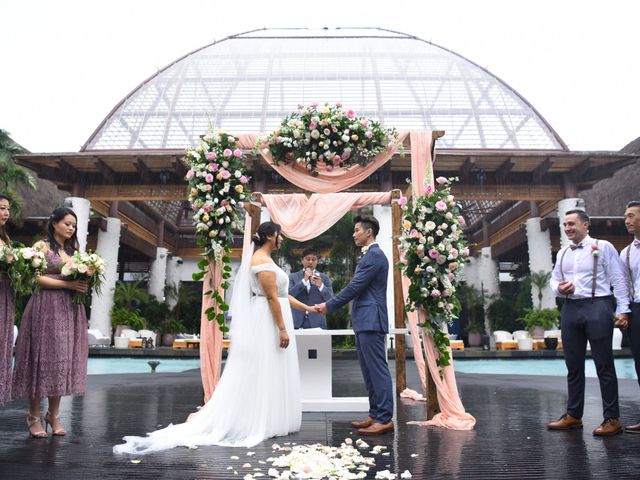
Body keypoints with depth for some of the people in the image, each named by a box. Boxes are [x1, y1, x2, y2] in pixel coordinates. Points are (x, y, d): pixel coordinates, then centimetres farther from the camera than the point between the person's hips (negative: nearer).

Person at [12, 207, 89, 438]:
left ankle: (54, 415, 13)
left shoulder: (73, 251, 18)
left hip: (69, 310, 6)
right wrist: (68, 284, -15)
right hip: (46, 308, -5)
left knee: (64, 360, 5)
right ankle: (34, 416, 10)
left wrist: (83, 284, -3)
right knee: (43, 358, -2)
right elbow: (37, 278, -10)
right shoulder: (42, 246, 0)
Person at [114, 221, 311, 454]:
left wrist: (308, 308, 19)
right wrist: (282, 328, -20)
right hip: (267, 323, -10)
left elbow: (281, 294, 18)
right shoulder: (263, 260, -15)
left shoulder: (263, 259, 17)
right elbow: (272, 297, -20)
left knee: (265, 374, 11)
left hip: (265, 323, 10)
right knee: (260, 374, -5)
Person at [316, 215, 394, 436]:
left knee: (378, 369, -6)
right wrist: (331, 304, 17)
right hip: (364, 321, 10)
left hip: (371, 321, -10)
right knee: (369, 370, 12)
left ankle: (385, 419, 0)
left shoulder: (375, 255, -13)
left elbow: (355, 287, -16)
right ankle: (375, 415, 19)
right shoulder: (368, 255, 19)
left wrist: (329, 305, -9)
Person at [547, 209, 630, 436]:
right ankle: (573, 415, 21)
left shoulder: (603, 247, -1)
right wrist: (559, 288, -3)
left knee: (604, 365, 0)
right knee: (573, 365, 11)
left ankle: (612, 419, 10)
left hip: (597, 307, -5)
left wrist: (622, 309, -10)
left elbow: (618, 279, -4)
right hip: (570, 308, 6)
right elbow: (554, 279, 20)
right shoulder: (562, 253, 15)